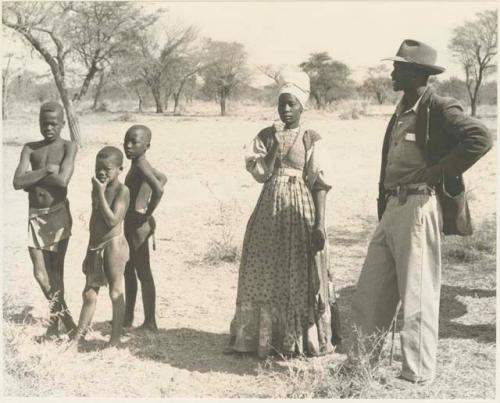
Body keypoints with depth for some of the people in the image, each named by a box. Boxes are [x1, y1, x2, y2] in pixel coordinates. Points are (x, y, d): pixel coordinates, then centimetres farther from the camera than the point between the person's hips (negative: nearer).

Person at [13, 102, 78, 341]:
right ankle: (65, 316, 18)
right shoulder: (30, 148, 6)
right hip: (36, 216, 3)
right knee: (40, 273, 1)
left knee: (55, 271, 3)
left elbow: (62, 180, -19)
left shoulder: (68, 147, -3)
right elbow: (17, 182, -6)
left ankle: (55, 323, 17)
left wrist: (32, 178, -8)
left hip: (58, 214, -3)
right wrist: (45, 170, -13)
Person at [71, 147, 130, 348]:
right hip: (95, 246, 7)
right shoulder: (96, 189, 10)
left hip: (113, 245, -7)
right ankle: (77, 339, 21)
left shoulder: (122, 190, -12)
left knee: (116, 293, 4)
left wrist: (101, 194, -21)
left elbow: (112, 220, -23)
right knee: (89, 294, 13)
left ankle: (115, 340, 13)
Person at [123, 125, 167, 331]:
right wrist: (147, 207, 17)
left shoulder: (140, 165, -19)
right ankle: (128, 318, 30)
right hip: (131, 223, 10)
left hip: (138, 225, -10)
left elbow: (158, 189, -36)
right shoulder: (140, 164, 9)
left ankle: (150, 322, 8)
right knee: (128, 271, 18)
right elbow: (162, 177, 25)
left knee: (143, 274, -2)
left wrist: (148, 213, -23)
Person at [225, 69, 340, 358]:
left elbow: (320, 183, -6)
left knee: (300, 277, 2)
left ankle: (304, 340, 16)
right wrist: (275, 146, -12)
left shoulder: (311, 139, -3)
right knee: (265, 274, 7)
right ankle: (262, 337, 20)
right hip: (270, 208, 3)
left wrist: (319, 223, -12)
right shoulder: (266, 135, 7)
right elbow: (259, 173, -3)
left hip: (301, 210, -3)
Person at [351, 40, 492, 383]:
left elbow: (481, 138, -24)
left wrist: (438, 172, -20)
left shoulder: (440, 109, -9)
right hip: (393, 209, 9)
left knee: (417, 295, -1)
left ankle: (418, 375, 11)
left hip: (419, 208, -9)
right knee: (370, 293, 12)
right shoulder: (401, 113, 18)